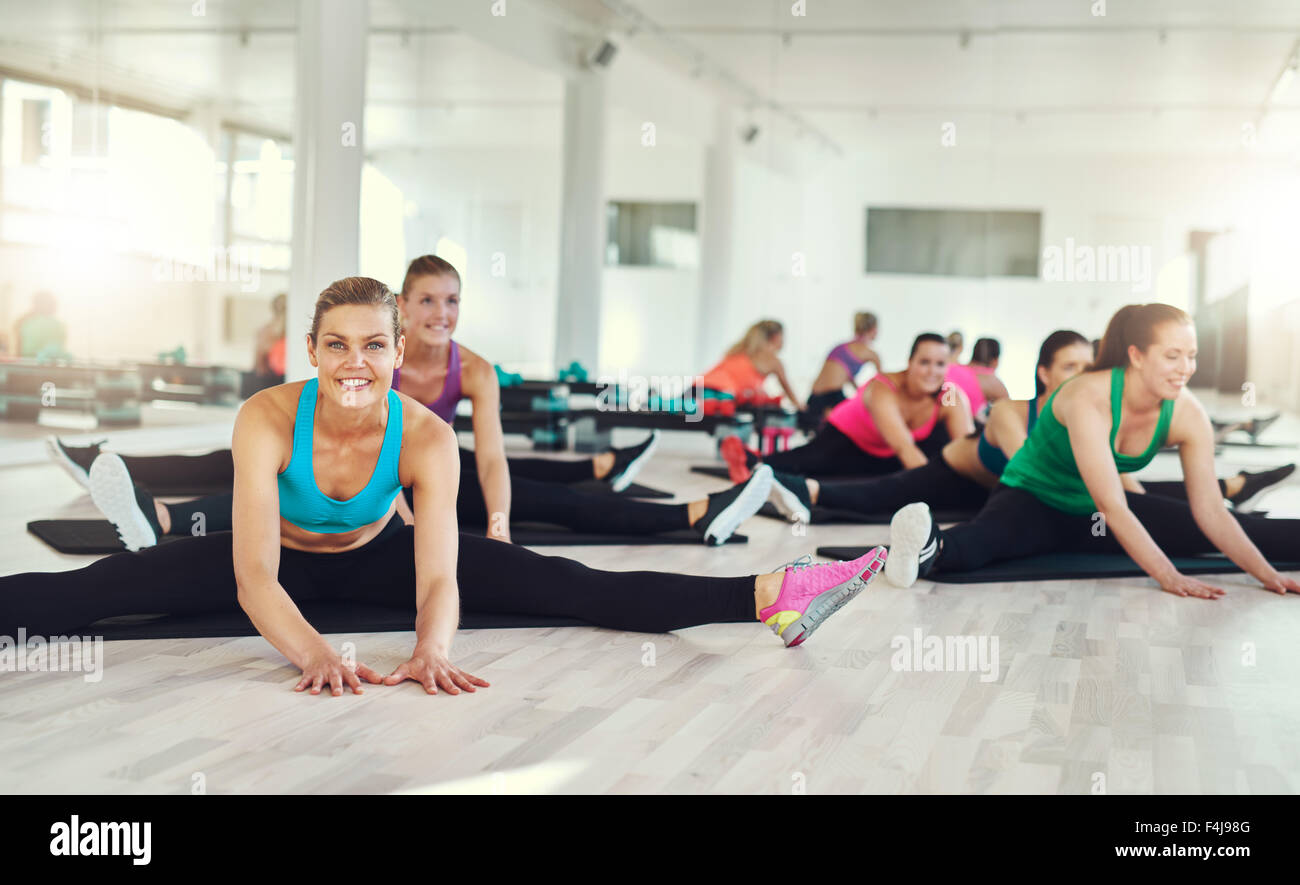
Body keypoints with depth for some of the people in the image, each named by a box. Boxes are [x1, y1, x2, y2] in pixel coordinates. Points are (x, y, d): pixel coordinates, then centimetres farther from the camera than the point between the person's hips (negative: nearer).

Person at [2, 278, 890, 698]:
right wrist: (315, 653, -53)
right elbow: (254, 577, -36)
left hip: (377, 559, 0)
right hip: (280, 565, 0)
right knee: (97, 588, -23)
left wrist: (431, 648, -54)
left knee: (562, 584, -16)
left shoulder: (428, 437, -29)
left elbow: (440, 580, -32)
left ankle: (773, 597, -25)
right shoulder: (267, 419, -32)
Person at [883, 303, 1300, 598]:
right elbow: (1113, 509, -34)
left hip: (1093, 515, 6)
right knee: (986, 537, -42)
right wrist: (1169, 578, -41)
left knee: (1220, 531, -4)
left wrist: (1267, 574, -23)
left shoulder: (1188, 416, -14)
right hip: (1031, 499, -6)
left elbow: (1211, 511, -12)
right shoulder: (1089, 400, -30)